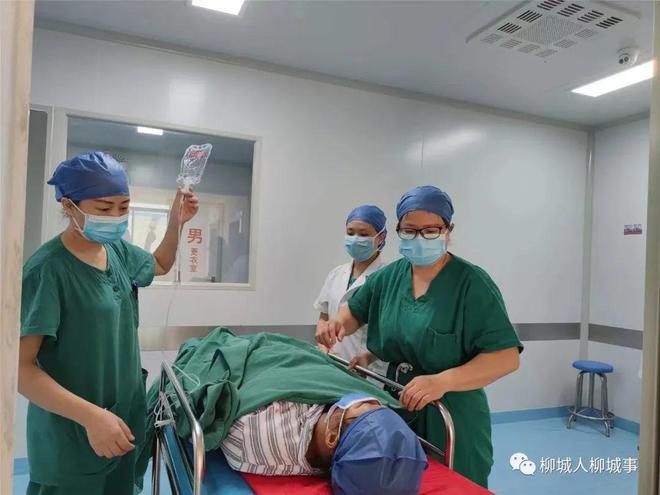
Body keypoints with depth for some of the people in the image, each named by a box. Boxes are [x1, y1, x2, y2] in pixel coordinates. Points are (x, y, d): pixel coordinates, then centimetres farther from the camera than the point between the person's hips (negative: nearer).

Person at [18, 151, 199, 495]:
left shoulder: (118, 250, -1)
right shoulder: (47, 270, -22)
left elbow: (160, 265, 20)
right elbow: (20, 366, -22)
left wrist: (176, 222, 5)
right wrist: (90, 415, -30)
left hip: (125, 415, 7)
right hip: (71, 435, -7)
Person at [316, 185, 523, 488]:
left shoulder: (472, 284, -16)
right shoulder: (388, 276, 0)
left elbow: (506, 357, -19)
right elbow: (355, 311, 14)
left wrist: (442, 381, -31)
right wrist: (338, 324, -9)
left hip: (451, 419, -5)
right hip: (395, 410, 5)